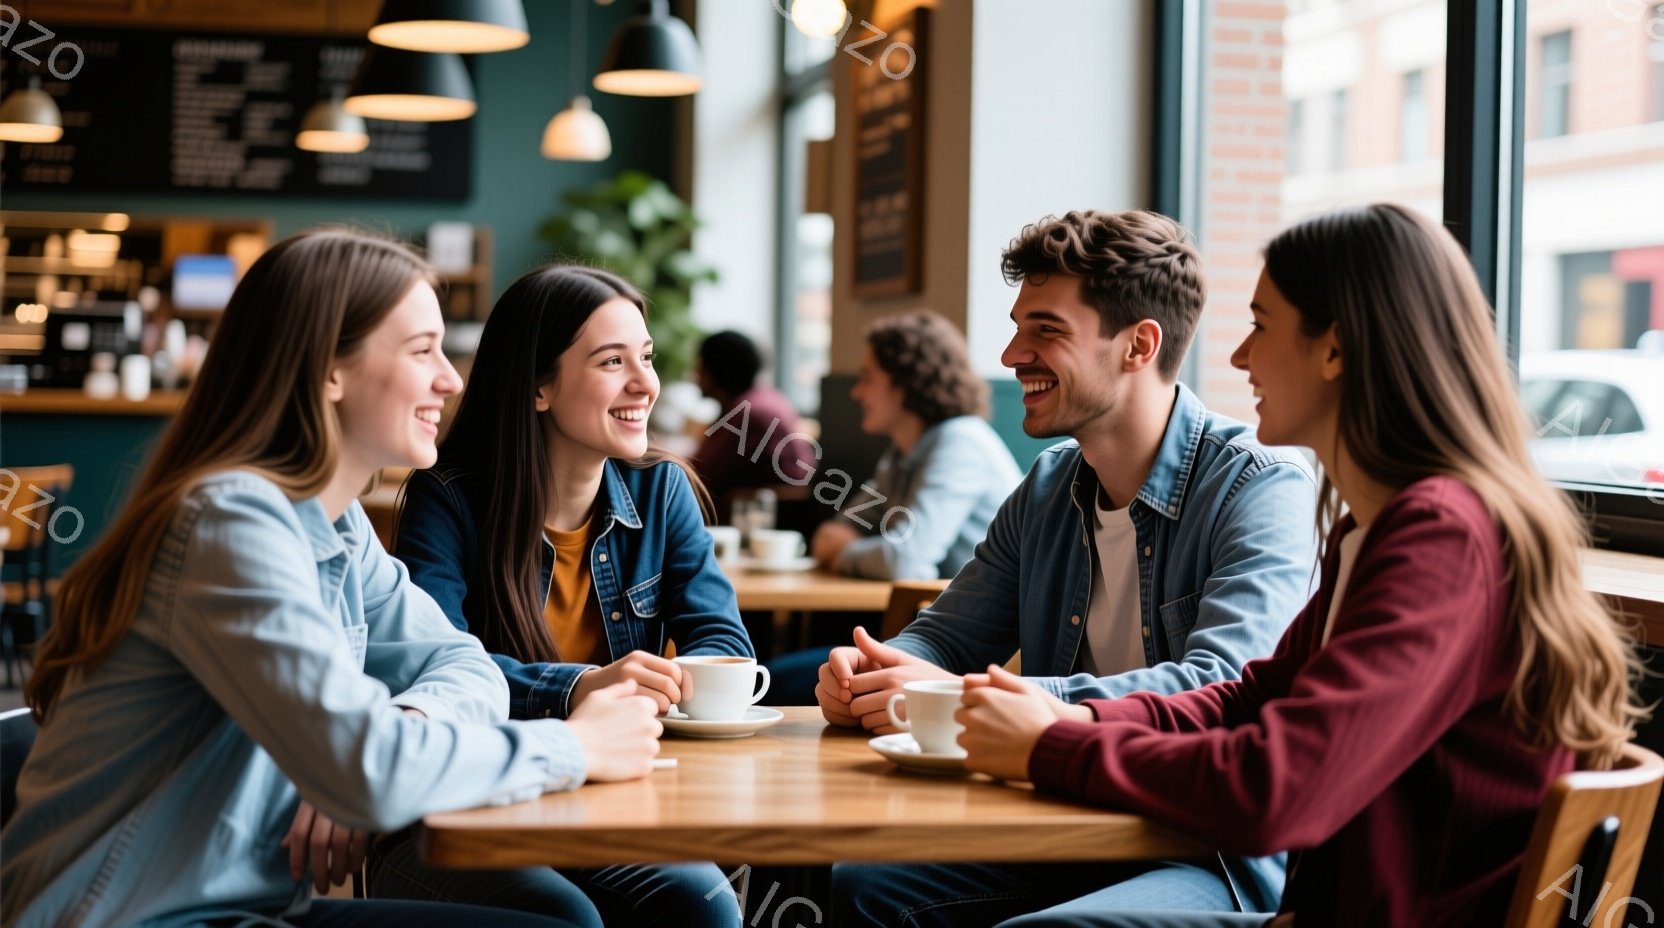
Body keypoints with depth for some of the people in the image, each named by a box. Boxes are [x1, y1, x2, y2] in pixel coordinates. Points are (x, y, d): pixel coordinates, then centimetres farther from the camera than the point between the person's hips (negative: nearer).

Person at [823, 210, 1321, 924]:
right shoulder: (1048, 488, 11)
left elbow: (1221, 692, -26)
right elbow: (949, 635, 17)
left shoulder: (1264, 488, -13)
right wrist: (871, 674, -10)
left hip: (1215, 859, -7)